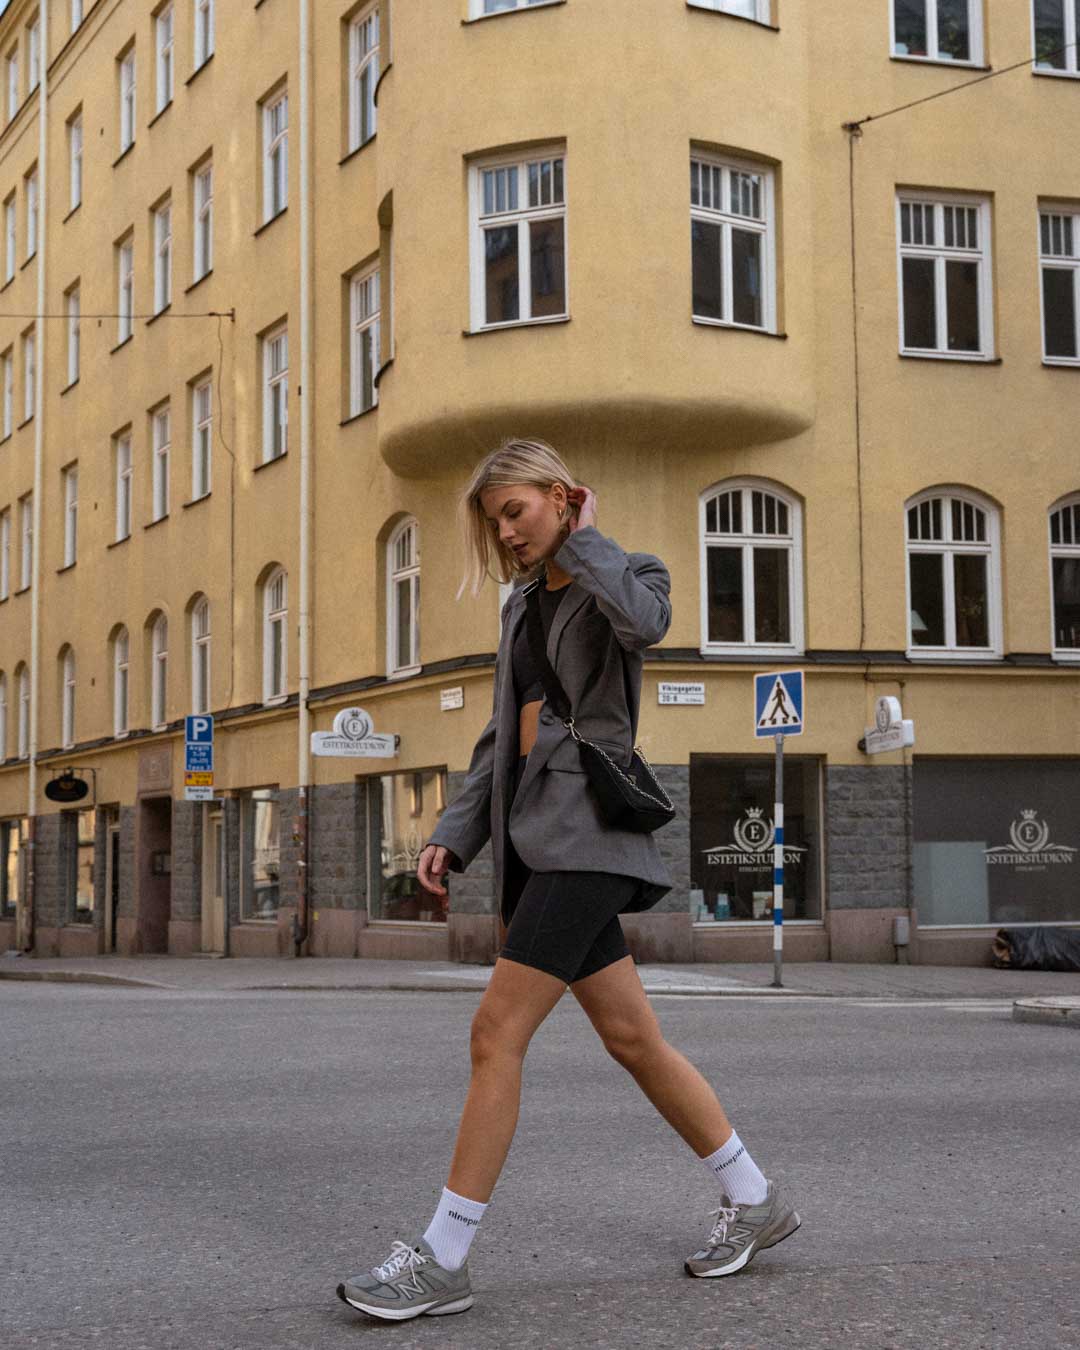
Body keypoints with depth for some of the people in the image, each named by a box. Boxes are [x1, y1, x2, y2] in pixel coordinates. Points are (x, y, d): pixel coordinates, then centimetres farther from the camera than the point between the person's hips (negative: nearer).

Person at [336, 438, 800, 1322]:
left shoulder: (626, 574, -1)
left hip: (586, 829, -8)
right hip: (533, 833, 8)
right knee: (632, 1037, 10)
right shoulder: (523, 605, 20)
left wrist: (582, 540, -11)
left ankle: (443, 1261, -8)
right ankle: (753, 1201, 23)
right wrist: (455, 835, 10)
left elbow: (645, 621, -27)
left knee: (497, 1034, -13)